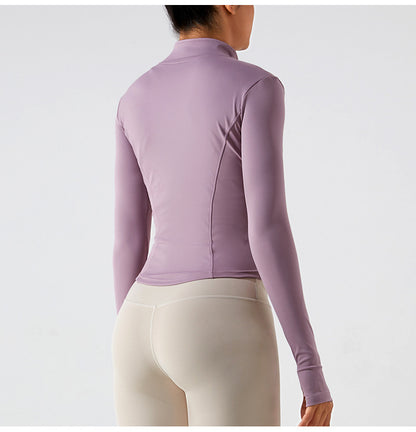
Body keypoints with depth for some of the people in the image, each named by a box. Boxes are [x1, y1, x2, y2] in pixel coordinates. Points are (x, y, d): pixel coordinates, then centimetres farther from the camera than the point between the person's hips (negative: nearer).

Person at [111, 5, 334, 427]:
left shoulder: (135, 99, 12)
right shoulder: (254, 88, -7)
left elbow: (128, 242, 12)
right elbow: (268, 230, -14)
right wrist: (312, 369, -11)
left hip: (146, 331, 7)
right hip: (223, 336, -6)